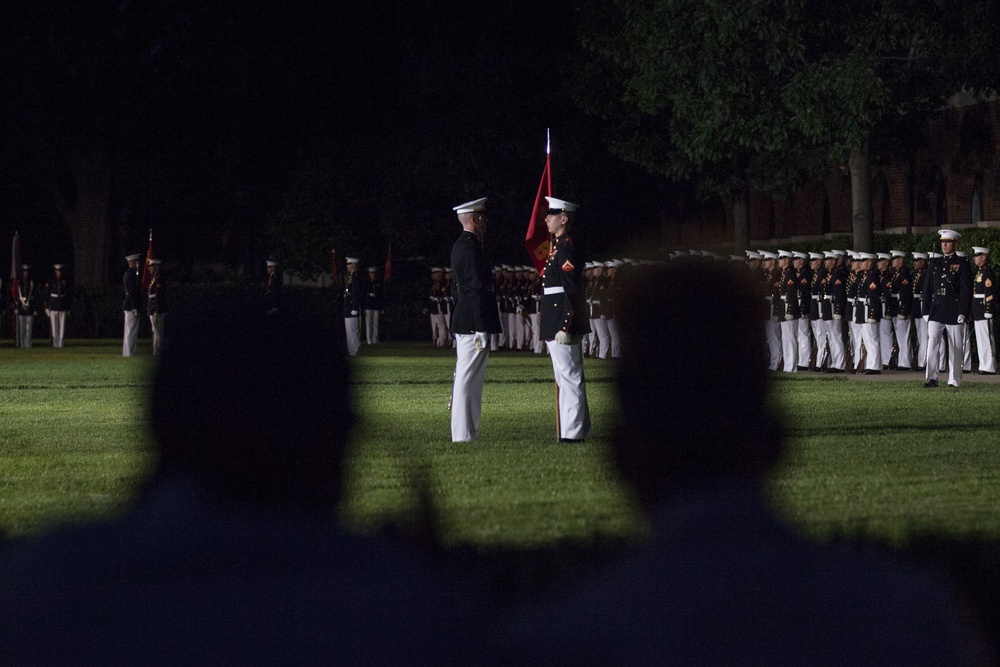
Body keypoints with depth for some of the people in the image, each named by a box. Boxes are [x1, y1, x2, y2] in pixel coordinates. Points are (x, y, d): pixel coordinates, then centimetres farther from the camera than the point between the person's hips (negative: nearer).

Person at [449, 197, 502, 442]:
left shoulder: (460, 245, 16)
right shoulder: (471, 248, -16)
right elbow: (477, 289, -20)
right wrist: (482, 330, -21)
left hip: (462, 322, 11)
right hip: (473, 322, -11)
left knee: (465, 376, 13)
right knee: (469, 377, -8)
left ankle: (465, 431, 18)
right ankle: (464, 434, -7)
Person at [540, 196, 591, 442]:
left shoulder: (566, 250, -14)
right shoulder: (559, 247, 17)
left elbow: (572, 292, -19)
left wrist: (564, 328, -22)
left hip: (564, 322, -11)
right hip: (559, 326, 11)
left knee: (569, 378, -8)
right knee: (568, 378, 13)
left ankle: (573, 433, -8)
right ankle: (576, 430, 17)